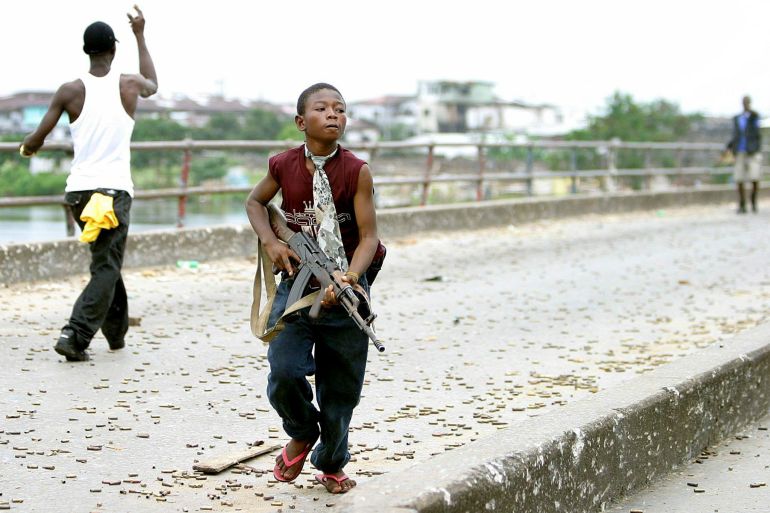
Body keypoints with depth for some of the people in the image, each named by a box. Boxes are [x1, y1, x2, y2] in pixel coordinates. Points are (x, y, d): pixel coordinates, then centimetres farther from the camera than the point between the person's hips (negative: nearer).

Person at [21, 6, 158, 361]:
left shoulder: (70, 91, 0)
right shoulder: (130, 86, 1)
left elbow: (35, 141, 1)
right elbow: (153, 84, 28)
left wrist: (28, 147, 26)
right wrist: (140, 35, 35)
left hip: (78, 189, 3)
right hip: (114, 189, -3)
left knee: (106, 263, 21)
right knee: (106, 269, -1)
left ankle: (116, 332, 31)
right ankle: (75, 337, -18)